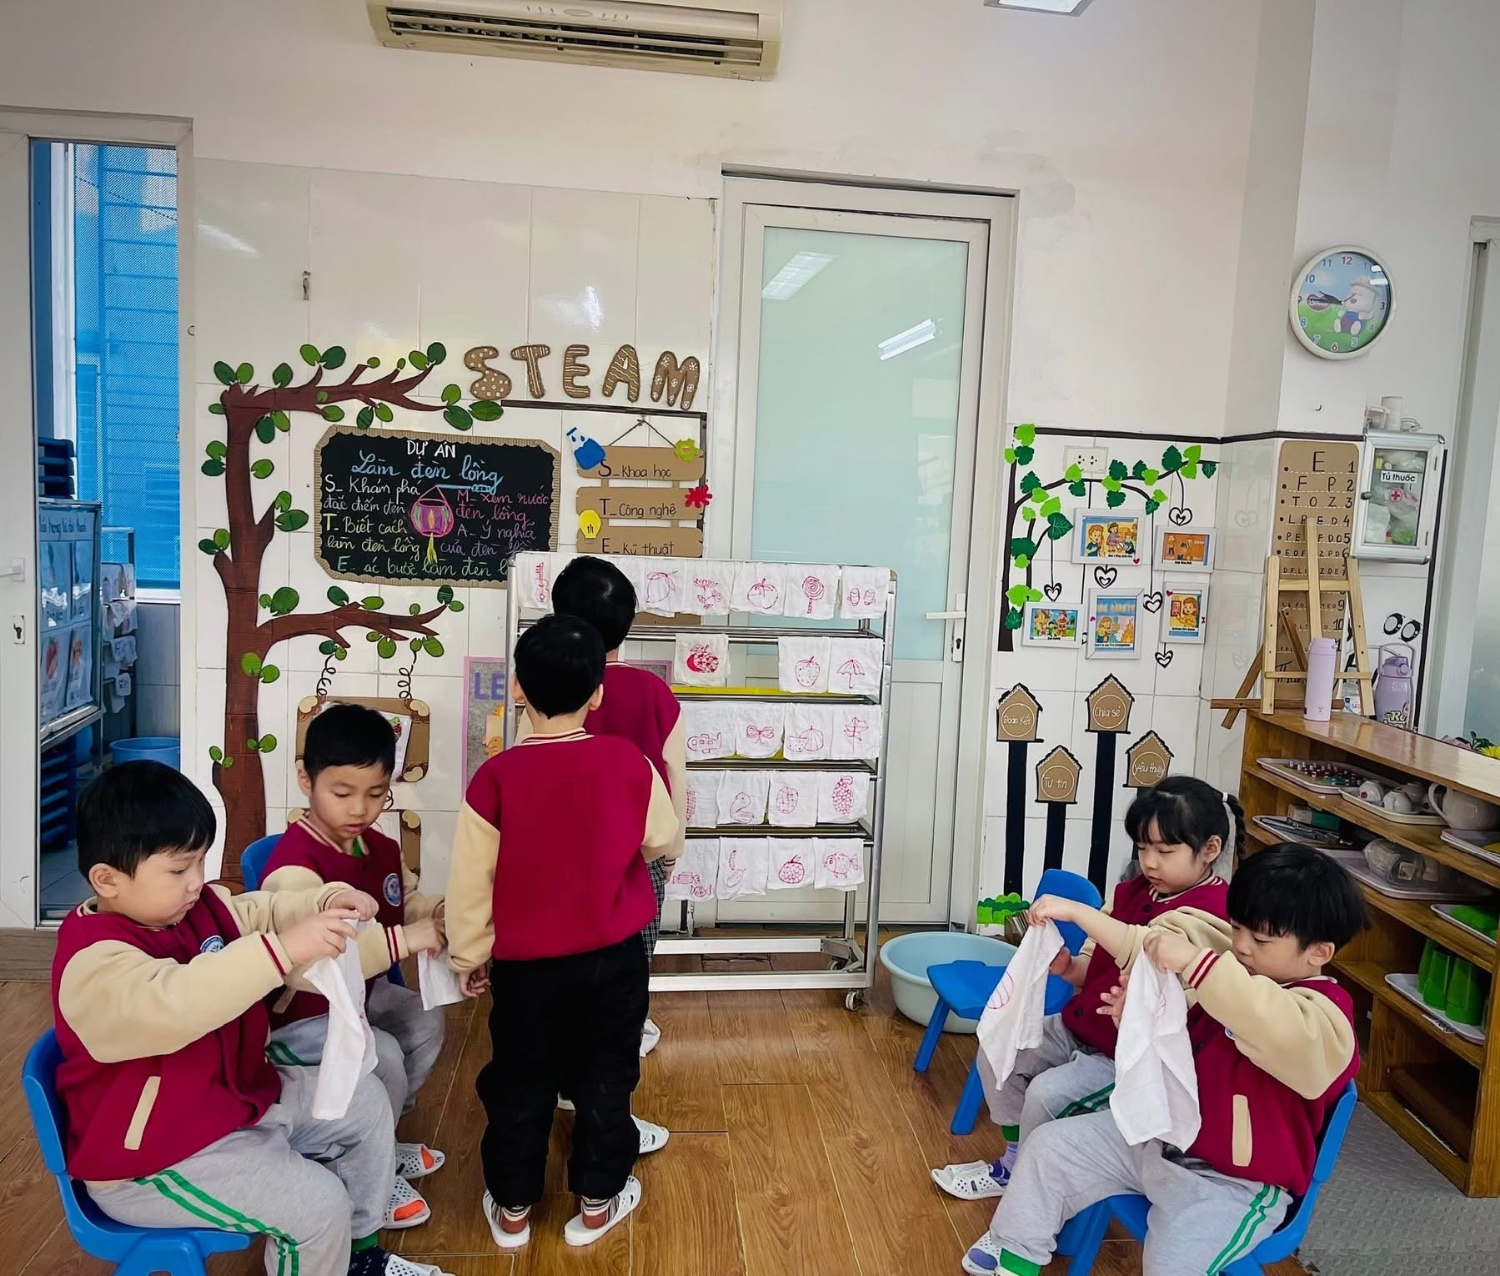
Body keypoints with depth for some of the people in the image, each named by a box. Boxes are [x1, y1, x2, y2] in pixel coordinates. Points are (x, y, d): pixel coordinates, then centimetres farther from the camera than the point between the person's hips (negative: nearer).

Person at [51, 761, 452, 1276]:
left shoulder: (199, 907, 0)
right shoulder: (94, 963, -28)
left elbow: (263, 913, 9)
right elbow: (174, 1002, -47)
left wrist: (329, 901, -13)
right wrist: (284, 949, -53)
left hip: (239, 1096, 10)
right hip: (154, 1157, -10)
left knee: (362, 1100, 12)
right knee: (316, 1202, -22)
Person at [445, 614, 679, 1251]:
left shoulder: (495, 778, -18)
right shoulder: (629, 763, -15)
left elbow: (470, 883, -9)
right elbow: (663, 841, 3)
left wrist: (468, 955, 7)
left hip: (525, 965, 0)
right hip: (613, 959, 1)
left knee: (518, 1086, 19)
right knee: (604, 1081, 18)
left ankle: (512, 1209, 35)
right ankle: (598, 1202, 33)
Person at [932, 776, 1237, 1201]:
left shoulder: (1213, 907, -20)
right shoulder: (1134, 891, 6)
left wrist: (1076, 911, -41)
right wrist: (1068, 967, -10)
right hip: (1080, 1024, 9)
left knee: (1047, 1093, -23)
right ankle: (1017, 1158, 22)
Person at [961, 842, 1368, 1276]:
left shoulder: (1323, 1019, -22)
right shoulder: (1237, 974, 2)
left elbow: (1283, 1028, -48)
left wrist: (1196, 962, -51)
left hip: (1231, 1184, -7)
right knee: (1048, 1146, 4)